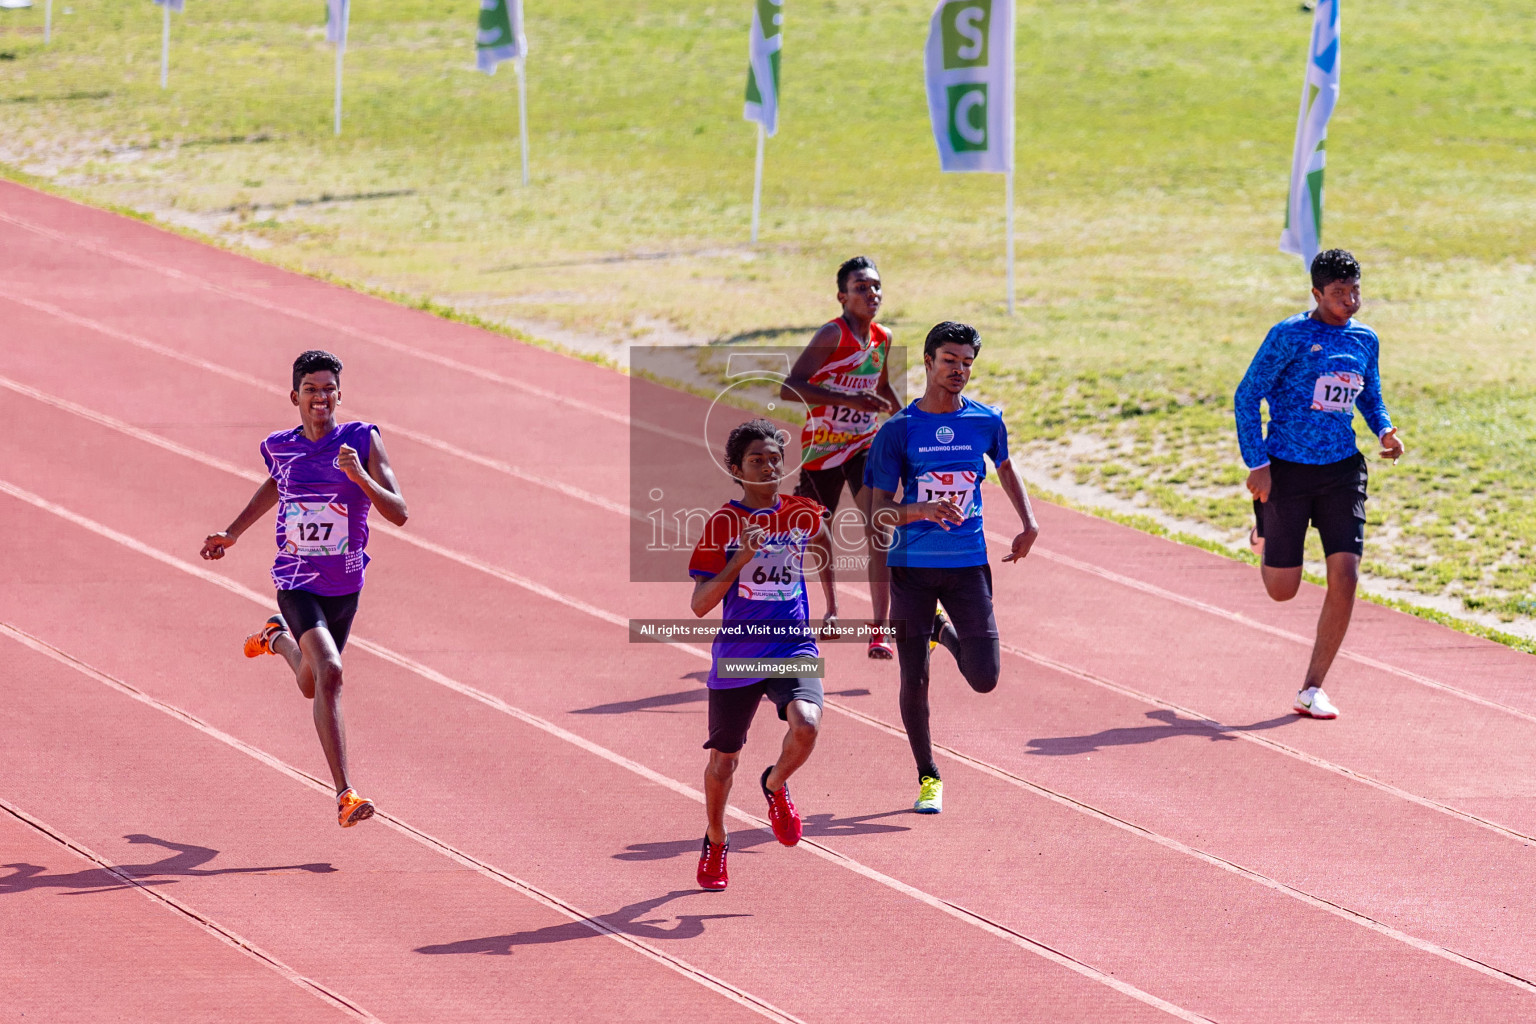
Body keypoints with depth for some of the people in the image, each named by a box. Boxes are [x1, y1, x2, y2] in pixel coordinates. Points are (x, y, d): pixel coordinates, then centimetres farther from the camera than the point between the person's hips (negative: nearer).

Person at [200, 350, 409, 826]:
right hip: (297, 584, -2)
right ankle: (344, 795, -25)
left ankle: (279, 638, 57)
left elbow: (398, 513, -15)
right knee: (329, 674, -24)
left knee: (311, 687, 21)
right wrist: (232, 533, 22)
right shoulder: (281, 448, -3)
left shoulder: (362, 440, -9)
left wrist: (359, 476, -30)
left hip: (344, 587, 2)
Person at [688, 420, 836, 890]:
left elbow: (822, 545, 26)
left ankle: (775, 785, 7)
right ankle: (715, 842, 38)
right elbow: (699, 604, -12)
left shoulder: (802, 513, 0)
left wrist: (832, 609, 27)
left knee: (806, 725, -27)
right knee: (723, 763, 9)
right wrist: (741, 559, -23)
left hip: (792, 648, 1)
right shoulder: (722, 523, -8)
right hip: (735, 656, -1)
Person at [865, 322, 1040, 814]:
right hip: (912, 565, -2)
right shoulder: (898, 431, -6)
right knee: (914, 679, -1)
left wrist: (1028, 523, 13)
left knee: (985, 679, -4)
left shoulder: (986, 422, 1)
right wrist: (923, 510, -27)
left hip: (968, 564, 2)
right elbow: (881, 512, -8)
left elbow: (1004, 467, 24)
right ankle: (927, 776, 19)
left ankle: (947, 634, 30)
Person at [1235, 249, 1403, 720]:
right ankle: (1264, 535, 42)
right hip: (1287, 469, -4)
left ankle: (1312, 690, 0)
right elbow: (1247, 397, -8)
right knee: (1283, 589, 3)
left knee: (1345, 578, -11)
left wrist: (1385, 432, 0)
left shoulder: (1364, 340, 6)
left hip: (1342, 469, 4)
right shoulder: (1290, 336, -10)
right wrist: (1257, 464, -14)